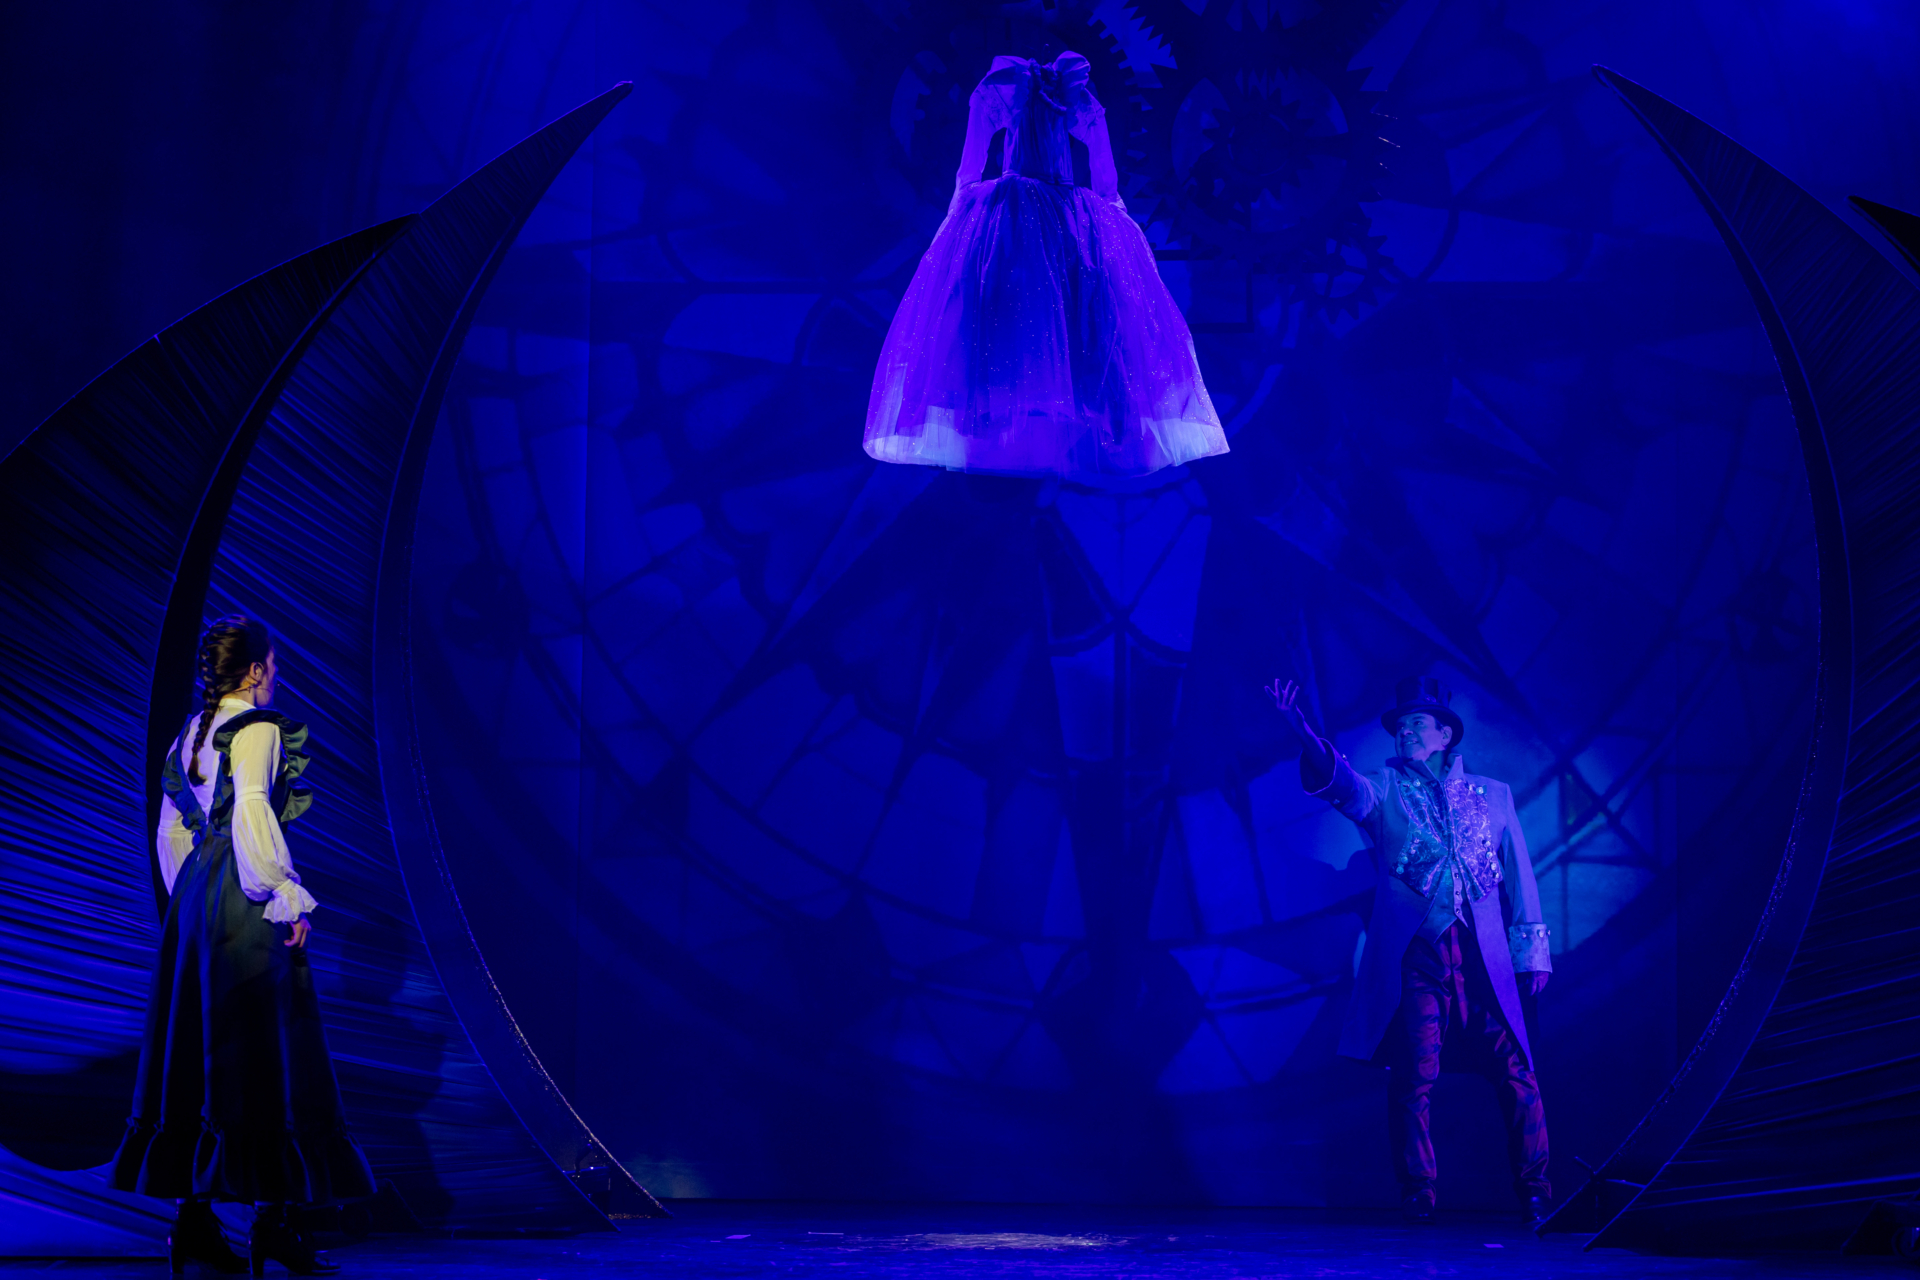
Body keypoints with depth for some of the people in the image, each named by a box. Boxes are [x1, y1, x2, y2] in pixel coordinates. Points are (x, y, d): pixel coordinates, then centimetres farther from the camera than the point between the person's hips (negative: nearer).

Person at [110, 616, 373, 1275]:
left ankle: (193, 1216, 13)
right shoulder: (259, 730, -11)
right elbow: (251, 815, -23)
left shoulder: (192, 733, 14)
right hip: (246, 906, -9)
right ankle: (273, 1217, -1)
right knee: (264, 1053, -3)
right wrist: (287, 897, -18)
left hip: (195, 897, 9)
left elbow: (171, 829, 17)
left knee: (197, 1051, 10)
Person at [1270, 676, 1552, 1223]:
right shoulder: (1384, 789, 10)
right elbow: (1344, 786, -12)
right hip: (1413, 955, -1)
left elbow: (1519, 876, 16)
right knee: (1414, 1077, -5)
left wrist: (1532, 951, 9)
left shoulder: (1493, 795, 16)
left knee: (1516, 1074, -5)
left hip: (1485, 957, 1)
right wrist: (1308, 737, -33)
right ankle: (1417, 1194, 5)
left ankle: (1536, 1192, 5)